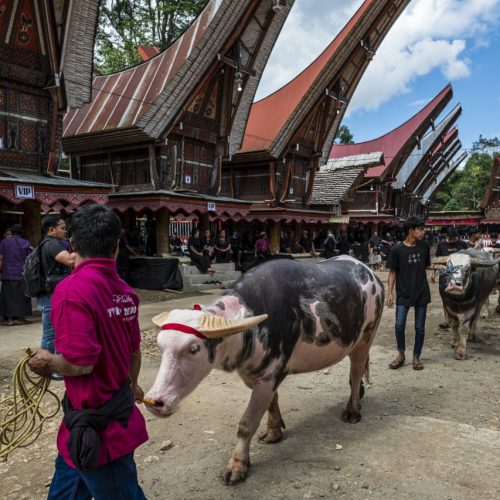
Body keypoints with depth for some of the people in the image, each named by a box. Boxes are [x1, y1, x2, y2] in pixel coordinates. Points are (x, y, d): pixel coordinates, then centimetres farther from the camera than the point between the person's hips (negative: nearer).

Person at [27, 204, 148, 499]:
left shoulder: (72, 290, -25)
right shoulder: (125, 291, -2)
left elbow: (79, 363, -27)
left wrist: (48, 362, -5)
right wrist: (132, 383, 29)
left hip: (96, 423, -7)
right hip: (119, 407, 7)